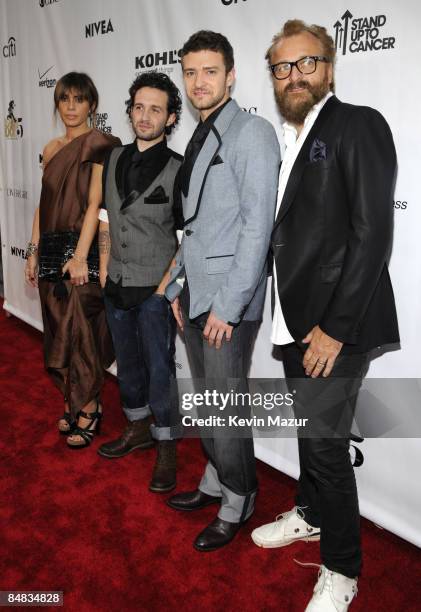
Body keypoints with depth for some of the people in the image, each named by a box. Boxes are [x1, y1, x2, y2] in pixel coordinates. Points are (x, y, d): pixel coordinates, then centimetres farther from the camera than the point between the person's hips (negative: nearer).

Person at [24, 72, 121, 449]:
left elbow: (95, 203, -12)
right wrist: (34, 252, 11)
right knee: (58, 331, 10)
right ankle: (72, 402, 25)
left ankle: (89, 407, 14)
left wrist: (80, 256, -18)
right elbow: (44, 205, 15)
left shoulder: (99, 145, -5)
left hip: (82, 251, -6)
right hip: (51, 249, 7)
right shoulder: (51, 149, 15)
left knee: (79, 332, -3)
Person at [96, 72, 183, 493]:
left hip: (154, 289, -5)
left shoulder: (178, 169, -10)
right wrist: (104, 269, 8)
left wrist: (166, 285, -13)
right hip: (116, 285, 6)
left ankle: (166, 448, 20)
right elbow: (105, 219, 13)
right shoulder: (114, 159, 7)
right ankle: (138, 428, 38)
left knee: (160, 368, 3)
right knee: (127, 362, 18)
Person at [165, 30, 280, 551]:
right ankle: (215, 481, 36)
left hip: (229, 299, -8)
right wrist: (179, 286, 15)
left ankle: (237, 502, 22)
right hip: (194, 294, 8)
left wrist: (228, 305, -18)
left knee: (226, 407, 1)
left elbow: (258, 224, -16)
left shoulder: (252, 133, -9)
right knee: (205, 400, 17)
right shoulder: (198, 139, 16)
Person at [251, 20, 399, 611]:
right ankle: (311, 514, 44)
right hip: (295, 319, 8)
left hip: (335, 322, -7)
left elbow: (373, 233, -17)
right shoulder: (289, 139, 14)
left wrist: (334, 328, -19)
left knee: (325, 441, -2)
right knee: (309, 426, 21)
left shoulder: (359, 124, -9)